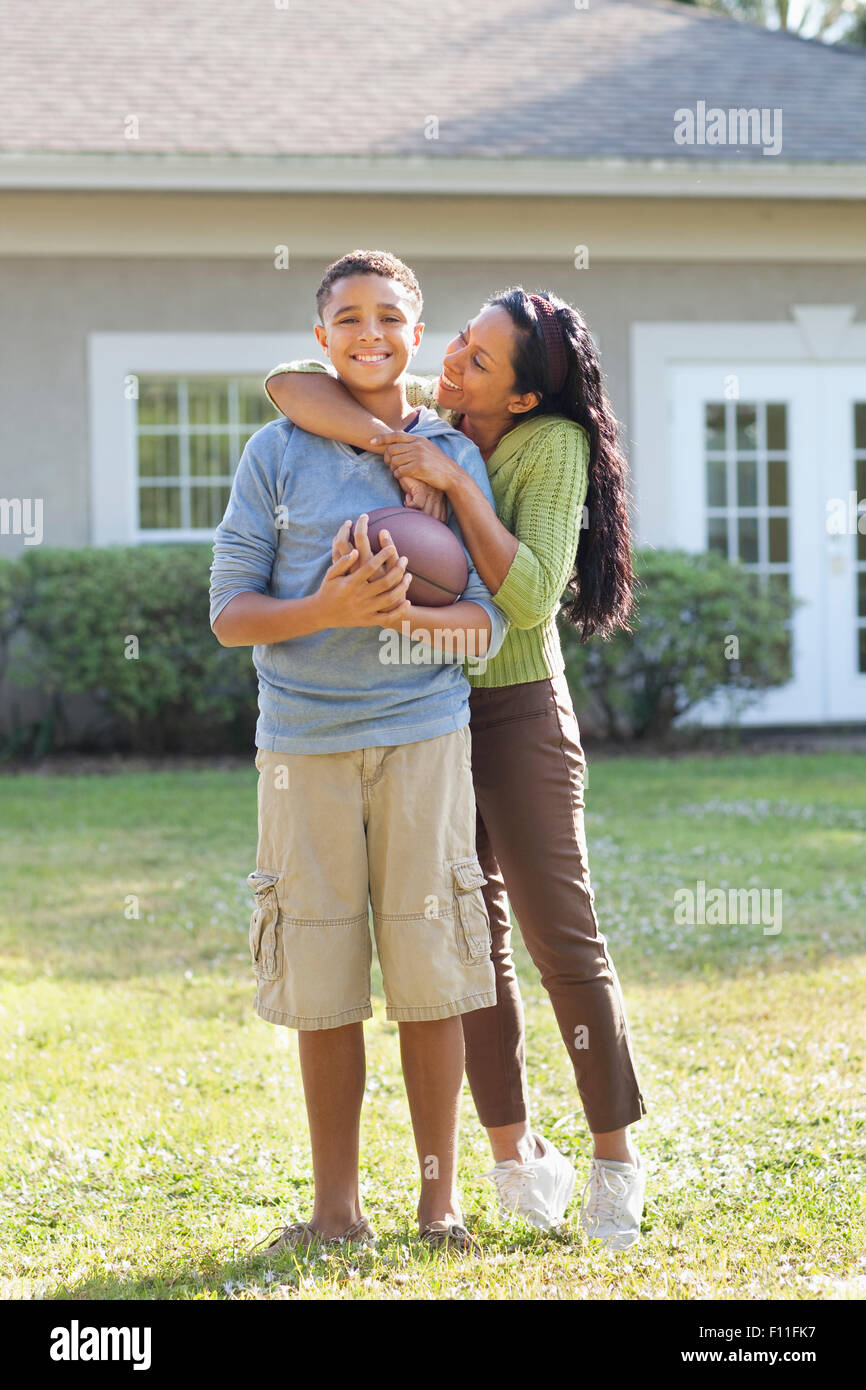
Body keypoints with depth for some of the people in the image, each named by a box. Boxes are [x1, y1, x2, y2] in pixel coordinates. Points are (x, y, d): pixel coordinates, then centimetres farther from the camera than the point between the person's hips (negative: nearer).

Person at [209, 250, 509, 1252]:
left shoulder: (455, 458, 7)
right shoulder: (277, 454, 5)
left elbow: (486, 623, 3)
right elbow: (230, 613, 2)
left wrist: (402, 615, -18)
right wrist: (328, 611, -17)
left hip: (423, 735, 0)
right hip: (303, 742, 0)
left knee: (429, 976, -2)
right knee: (321, 981, 2)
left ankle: (439, 1199, 10)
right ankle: (337, 1208, 12)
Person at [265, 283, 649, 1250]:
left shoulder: (553, 445, -15)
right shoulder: (423, 410, -3)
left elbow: (531, 597, -24)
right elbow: (289, 385, -14)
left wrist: (453, 480, -28)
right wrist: (389, 442, -27)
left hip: (518, 708, -4)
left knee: (562, 936, -3)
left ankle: (615, 1154, 8)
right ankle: (512, 1149, 16)